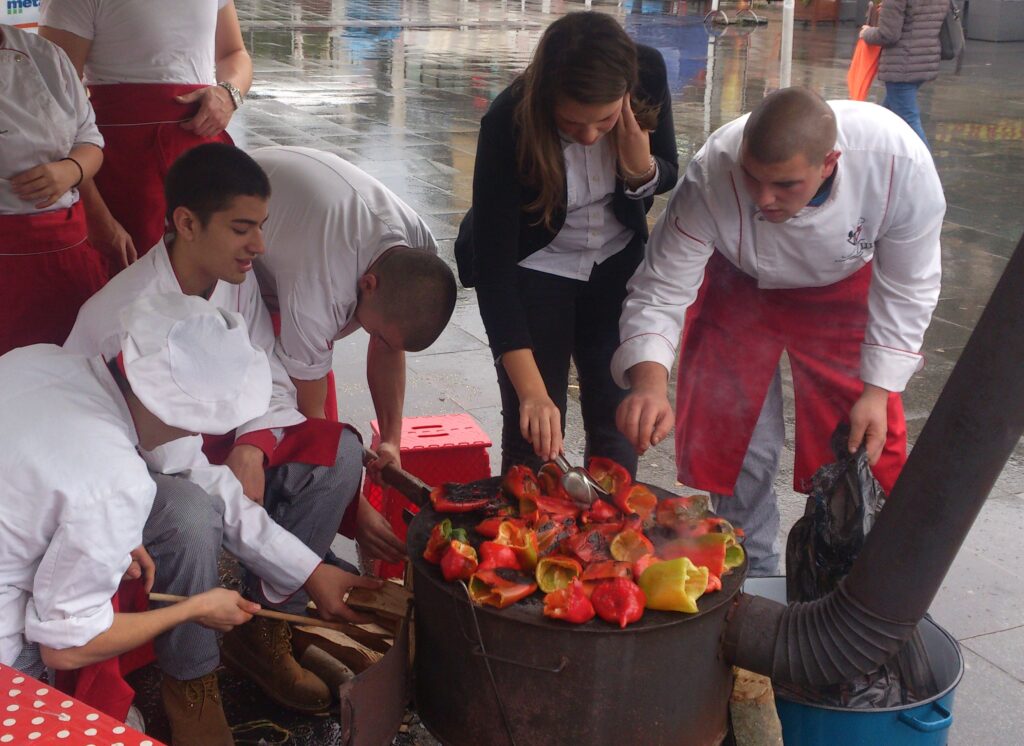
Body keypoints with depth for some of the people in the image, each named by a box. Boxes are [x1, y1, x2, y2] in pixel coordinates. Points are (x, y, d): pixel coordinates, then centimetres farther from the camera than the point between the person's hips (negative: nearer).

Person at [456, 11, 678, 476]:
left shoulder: (648, 74, -22)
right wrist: (531, 390, -37)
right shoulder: (508, 124, -31)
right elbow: (493, 265, -31)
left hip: (617, 263, 3)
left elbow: (670, 178, -3)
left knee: (617, 420, 10)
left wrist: (642, 169, -28)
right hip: (534, 269, -3)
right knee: (535, 435, -3)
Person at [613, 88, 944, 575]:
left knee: (862, 447, 1)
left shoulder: (900, 164, -36)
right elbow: (659, 292, -31)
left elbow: (907, 288, -19)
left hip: (842, 289, 1)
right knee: (736, 442, 1)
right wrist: (650, 383, -49)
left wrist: (878, 391, -19)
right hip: (740, 288, 0)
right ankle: (754, 572, 27)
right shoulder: (711, 179, -38)